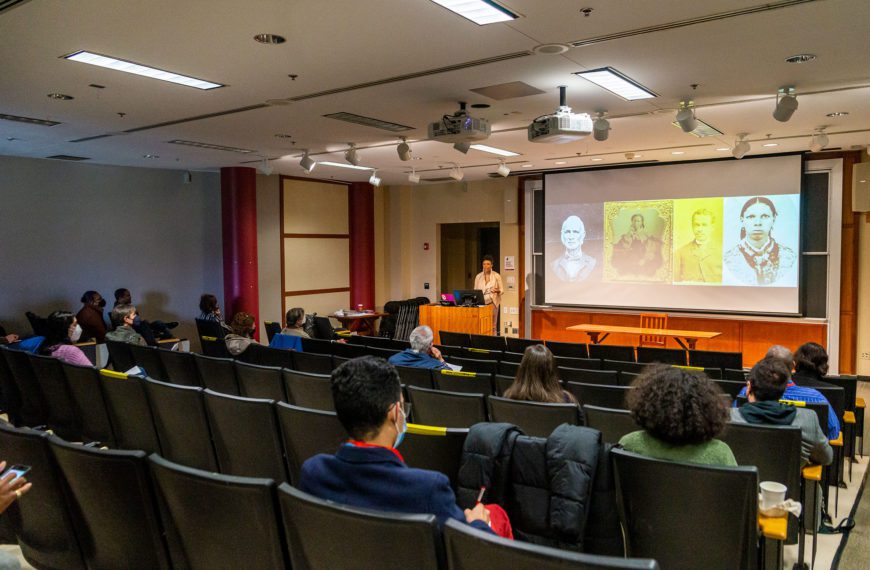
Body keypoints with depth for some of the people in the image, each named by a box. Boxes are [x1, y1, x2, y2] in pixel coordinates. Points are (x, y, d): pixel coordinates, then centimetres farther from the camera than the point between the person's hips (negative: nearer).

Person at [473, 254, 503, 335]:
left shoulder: (497, 276, 1)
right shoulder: (478, 276, 8)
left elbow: (501, 289, 3)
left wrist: (497, 290, -19)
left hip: (493, 302, -2)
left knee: (493, 325, -3)